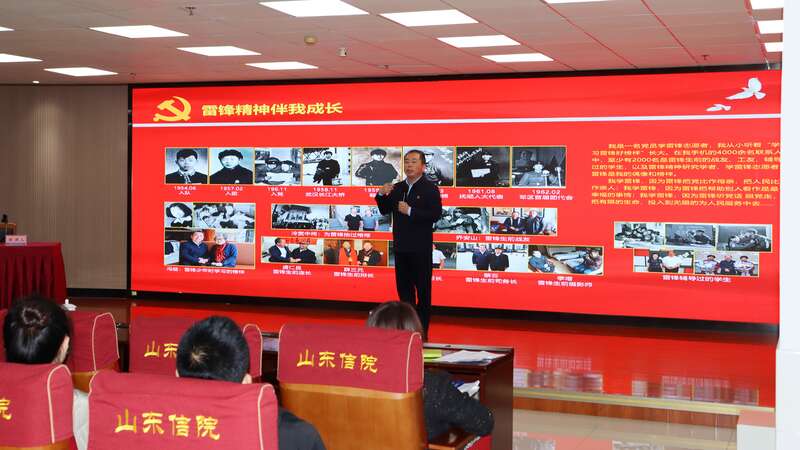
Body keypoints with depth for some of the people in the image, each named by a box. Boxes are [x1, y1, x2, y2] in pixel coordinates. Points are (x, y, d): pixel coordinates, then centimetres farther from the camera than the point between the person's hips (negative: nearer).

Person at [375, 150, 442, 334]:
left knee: (423, 290, 3)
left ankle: (422, 331, 10)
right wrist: (382, 195, -3)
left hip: (420, 249, -6)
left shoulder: (430, 189, -8)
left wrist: (410, 212, -22)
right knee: (403, 288, 13)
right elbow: (385, 211, 14)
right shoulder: (397, 188, 11)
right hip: (401, 247, 6)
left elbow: (436, 215, -18)